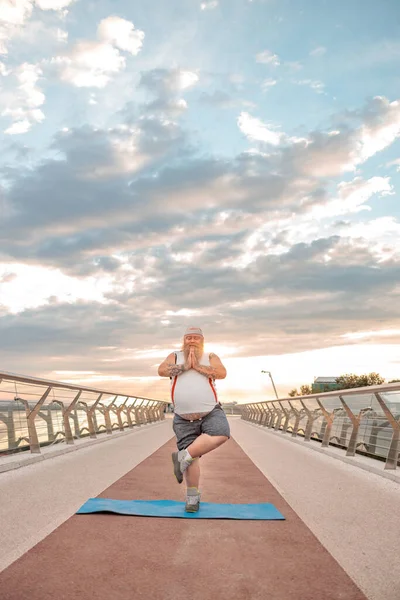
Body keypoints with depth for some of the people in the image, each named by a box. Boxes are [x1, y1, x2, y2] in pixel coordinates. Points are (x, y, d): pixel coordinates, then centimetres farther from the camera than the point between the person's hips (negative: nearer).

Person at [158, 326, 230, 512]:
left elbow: (222, 373, -10)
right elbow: (161, 370, -8)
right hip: (184, 419, 0)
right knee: (192, 458, -1)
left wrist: (197, 365, -12)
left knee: (221, 434, -30)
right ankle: (193, 496, 16)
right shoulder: (175, 357, 10)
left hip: (211, 412, 0)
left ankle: (183, 456, -15)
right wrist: (185, 366, -10)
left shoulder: (210, 357, 9)